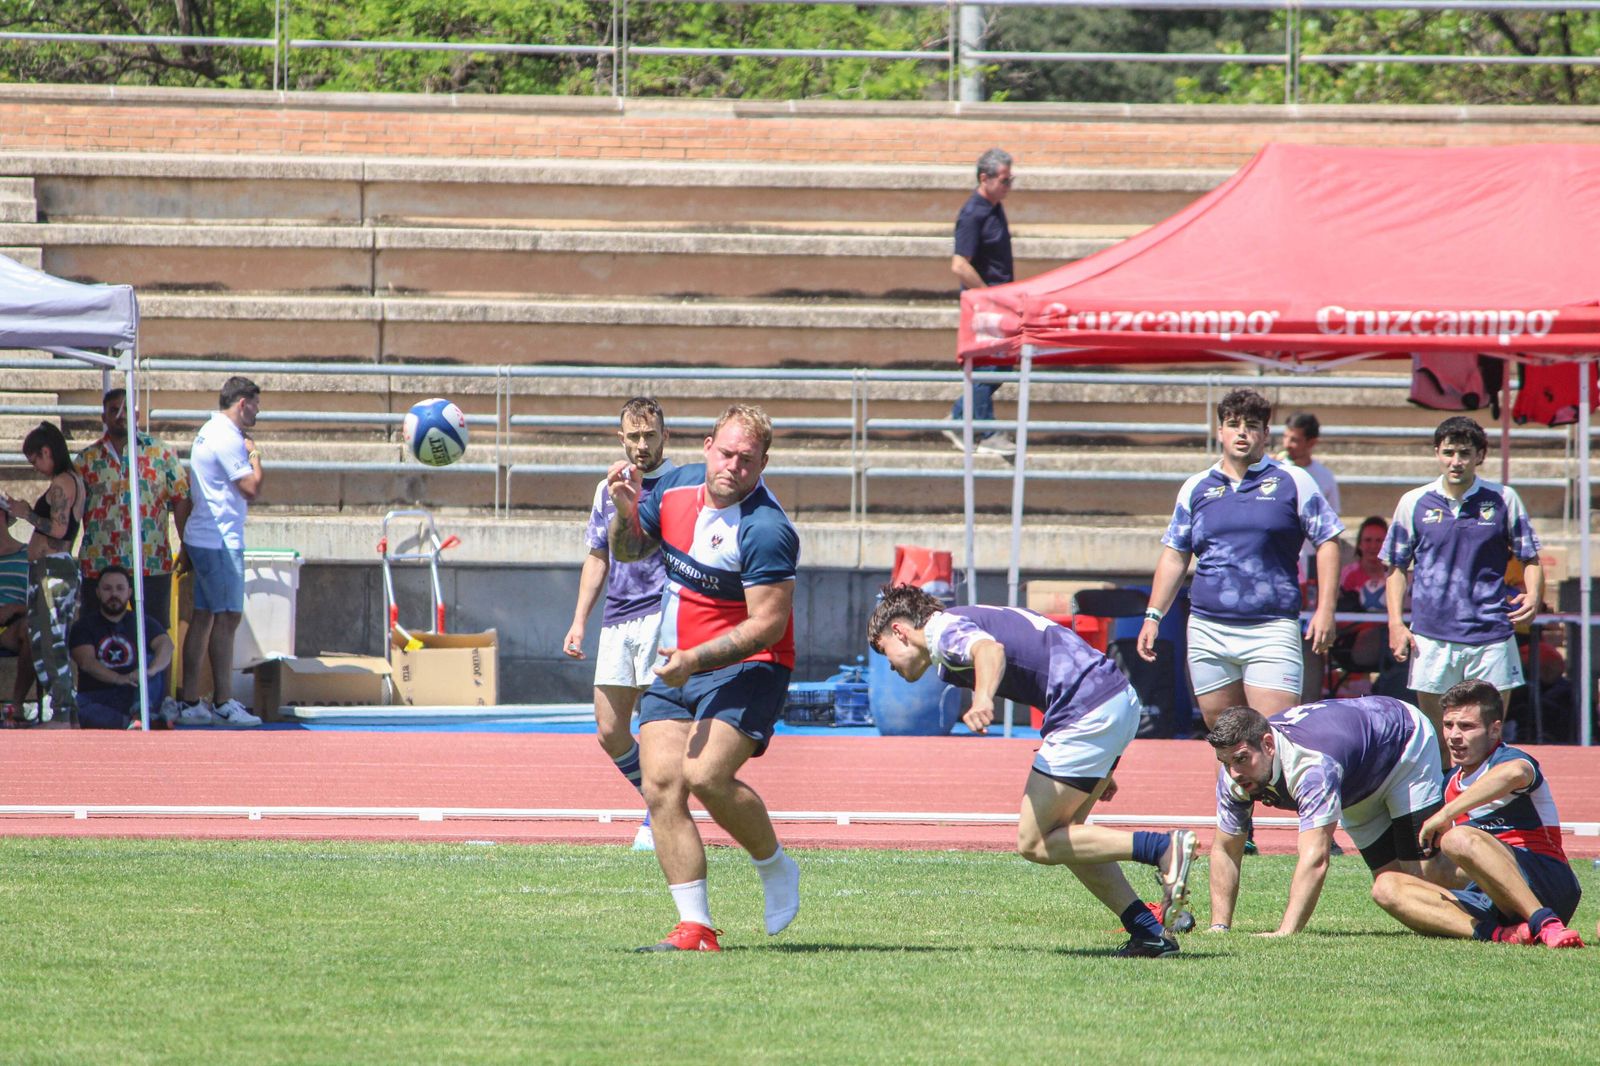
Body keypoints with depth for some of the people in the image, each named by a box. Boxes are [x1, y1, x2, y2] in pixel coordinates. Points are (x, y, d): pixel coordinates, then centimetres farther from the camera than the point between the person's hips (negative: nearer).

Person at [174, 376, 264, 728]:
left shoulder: (209, 432, 17)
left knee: (203, 618, 9)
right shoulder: (227, 438, -15)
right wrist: (254, 455, 0)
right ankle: (223, 703, -8)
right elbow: (252, 488, -18)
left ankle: (190, 702, 10)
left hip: (201, 538, 10)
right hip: (221, 540, -10)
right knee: (227, 619, -8)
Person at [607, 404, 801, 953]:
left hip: (744, 667, -7)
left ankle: (774, 866, 3)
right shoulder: (676, 486, 2)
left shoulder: (766, 529, -20)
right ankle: (696, 927, -7)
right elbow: (628, 551, 18)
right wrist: (626, 512, -4)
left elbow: (768, 625, -21)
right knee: (661, 782, -8)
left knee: (706, 775, -25)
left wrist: (696, 659, -26)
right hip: (678, 668, 7)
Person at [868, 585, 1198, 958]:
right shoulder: (972, 619, 27)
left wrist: (982, 700, -51)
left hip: (1088, 711, -10)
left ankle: (1163, 848, -14)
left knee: (1035, 843, -5)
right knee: (1059, 836, 16)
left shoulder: (944, 630, -4)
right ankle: (1149, 931, 8)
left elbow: (990, 649, -29)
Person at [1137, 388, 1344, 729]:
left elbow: (1328, 542, 4)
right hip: (1207, 632, 4)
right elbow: (1175, 556, 18)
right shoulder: (1196, 489, 13)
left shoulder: (1292, 482, 4)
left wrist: (1325, 610, -5)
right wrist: (1153, 616, 10)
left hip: (1271, 633, -4)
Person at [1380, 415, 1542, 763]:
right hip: (1432, 638, 1)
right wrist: (1396, 623, 1)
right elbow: (1396, 567, 12)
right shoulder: (1414, 503, 6)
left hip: (1491, 635, -1)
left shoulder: (1504, 500, 4)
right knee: (1436, 743, 3)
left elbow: (1530, 559, 10)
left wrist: (1533, 596, -10)